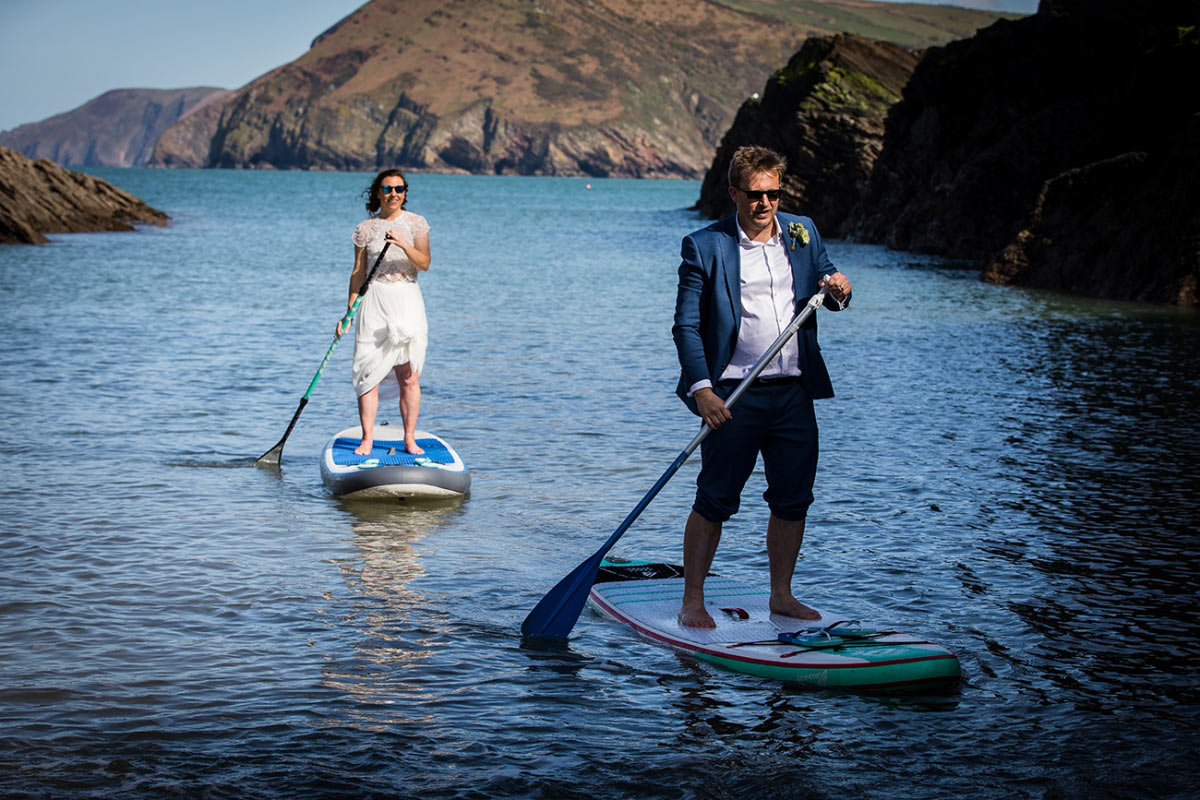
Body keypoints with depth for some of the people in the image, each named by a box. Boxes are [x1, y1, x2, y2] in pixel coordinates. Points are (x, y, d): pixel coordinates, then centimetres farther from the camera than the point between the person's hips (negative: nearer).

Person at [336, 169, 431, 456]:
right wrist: (349, 312, 7)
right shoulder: (365, 228, 6)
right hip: (374, 300, 1)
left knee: (409, 376, -2)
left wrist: (404, 244, -24)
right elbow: (359, 273, 9)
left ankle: (409, 439, 6)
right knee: (369, 373, -4)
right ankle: (367, 440, 2)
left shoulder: (415, 223, 4)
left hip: (407, 299, 0)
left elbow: (424, 263, -7)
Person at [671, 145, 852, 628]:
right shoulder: (704, 247, -5)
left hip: (795, 391, 5)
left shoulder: (802, 233, 9)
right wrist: (701, 389, -19)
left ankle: (781, 596, 23)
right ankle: (692, 602, 10)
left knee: (793, 498, 9)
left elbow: (826, 290, 21)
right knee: (715, 501, 0)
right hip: (734, 394, -4)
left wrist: (838, 290, -4)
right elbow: (686, 326, -7)